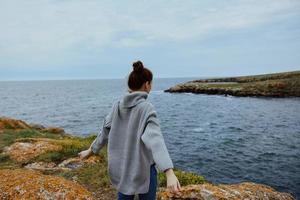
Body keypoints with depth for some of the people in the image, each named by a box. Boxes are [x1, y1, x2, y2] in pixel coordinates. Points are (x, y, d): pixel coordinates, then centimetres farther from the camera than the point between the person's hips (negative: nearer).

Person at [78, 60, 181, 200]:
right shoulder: (146, 108, -20)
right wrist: (170, 173, -42)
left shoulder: (117, 105, -2)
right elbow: (155, 139, -33)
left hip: (120, 167, 6)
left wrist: (91, 150, 23)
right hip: (143, 168, -5)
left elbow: (105, 131, 8)